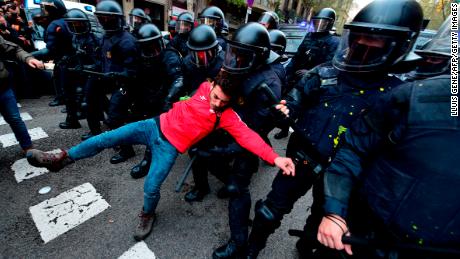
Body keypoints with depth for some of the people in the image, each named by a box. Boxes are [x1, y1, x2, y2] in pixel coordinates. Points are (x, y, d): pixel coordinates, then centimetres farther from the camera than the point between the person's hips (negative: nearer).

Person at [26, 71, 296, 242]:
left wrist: (275, 157, -35)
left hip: (171, 146, -4)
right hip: (157, 125, 4)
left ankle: (148, 216, 27)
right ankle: (62, 159, 19)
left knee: (151, 187, -10)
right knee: (110, 137, -4)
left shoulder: (227, 116, -15)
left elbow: (248, 136, -27)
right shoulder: (204, 87, -4)